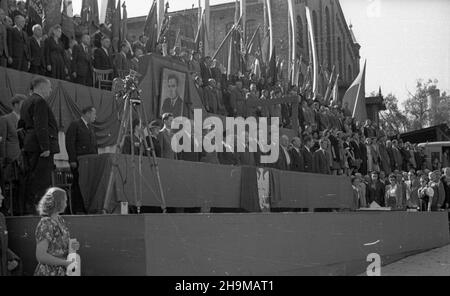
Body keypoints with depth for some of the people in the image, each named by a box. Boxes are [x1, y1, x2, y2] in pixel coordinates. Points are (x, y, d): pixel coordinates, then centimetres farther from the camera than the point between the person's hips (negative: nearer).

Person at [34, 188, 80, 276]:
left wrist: (74, 246, -3)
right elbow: (40, 256, -24)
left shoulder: (60, 220, 6)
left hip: (62, 272, 8)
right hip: (48, 273, -8)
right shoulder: (45, 224, -18)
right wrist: (65, 262, -21)